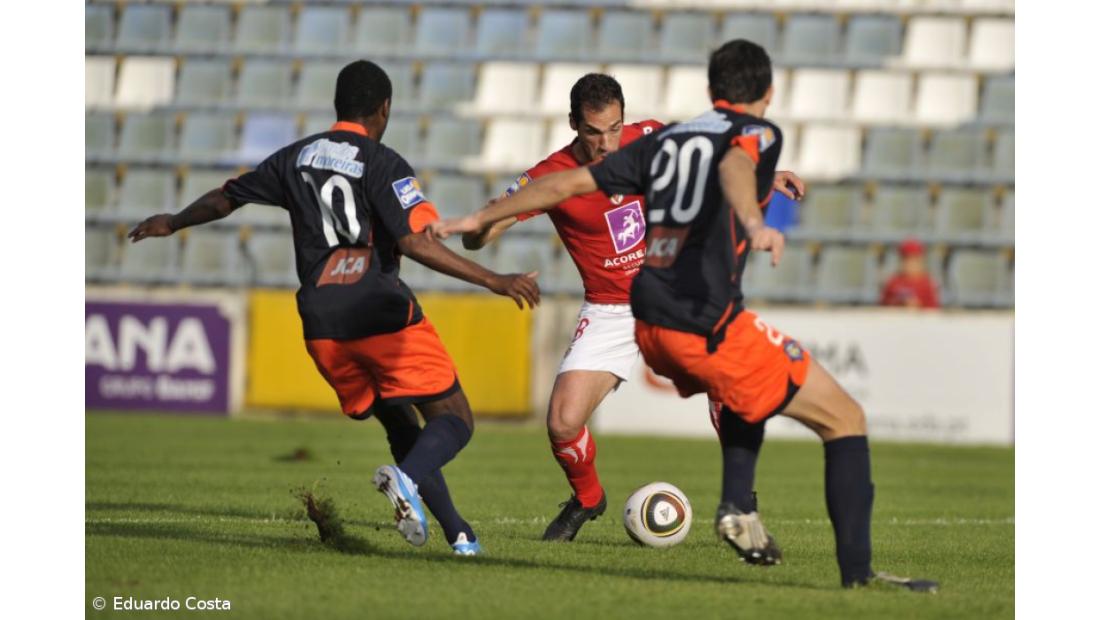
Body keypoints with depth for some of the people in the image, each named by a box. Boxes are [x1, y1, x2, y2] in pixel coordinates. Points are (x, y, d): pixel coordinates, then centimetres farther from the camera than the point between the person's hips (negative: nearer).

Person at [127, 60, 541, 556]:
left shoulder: (296, 157, 13)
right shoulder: (382, 164, -5)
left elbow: (224, 199, 26)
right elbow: (415, 242, -17)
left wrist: (173, 223, 45)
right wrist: (493, 280, -18)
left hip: (323, 325, 6)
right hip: (383, 313, -6)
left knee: (401, 426, 18)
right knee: (453, 421, -2)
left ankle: (458, 534, 8)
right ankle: (407, 478, -33)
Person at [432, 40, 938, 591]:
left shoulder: (665, 140, 19)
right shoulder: (758, 133, 2)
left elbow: (568, 183, 20)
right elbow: (735, 164, -24)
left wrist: (480, 219, 31)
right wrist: (753, 223, -45)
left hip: (648, 328, 7)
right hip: (709, 327, -7)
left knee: (743, 379, 38)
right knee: (845, 420, 2)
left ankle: (737, 506, 21)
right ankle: (857, 571, -6)